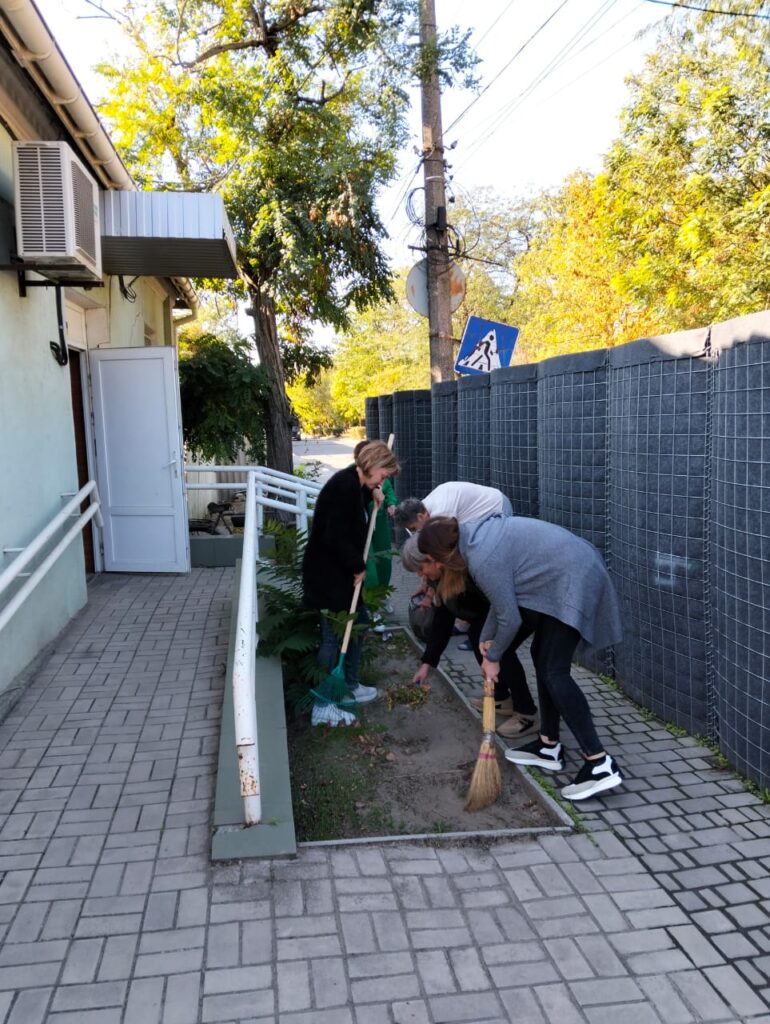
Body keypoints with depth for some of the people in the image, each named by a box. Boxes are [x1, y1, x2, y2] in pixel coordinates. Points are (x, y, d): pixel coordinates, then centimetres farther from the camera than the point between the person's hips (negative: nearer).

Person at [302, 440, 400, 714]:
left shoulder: (354, 483, 7)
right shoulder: (344, 486, -23)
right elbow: (335, 537, -27)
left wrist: (373, 492, 12)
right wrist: (358, 566, -14)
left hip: (342, 571, 11)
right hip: (327, 574, -11)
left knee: (358, 622, 17)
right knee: (333, 635, -1)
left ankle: (350, 685, 29)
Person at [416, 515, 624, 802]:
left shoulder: (483, 558, -20)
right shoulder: (477, 535, 8)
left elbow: (510, 619, -13)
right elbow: (505, 596, 17)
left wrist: (492, 657, 3)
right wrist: (487, 637, 18)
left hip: (575, 581, -10)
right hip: (576, 571, 10)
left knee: (554, 672, -11)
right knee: (542, 656, 15)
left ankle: (600, 765, -12)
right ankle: (549, 746, 23)